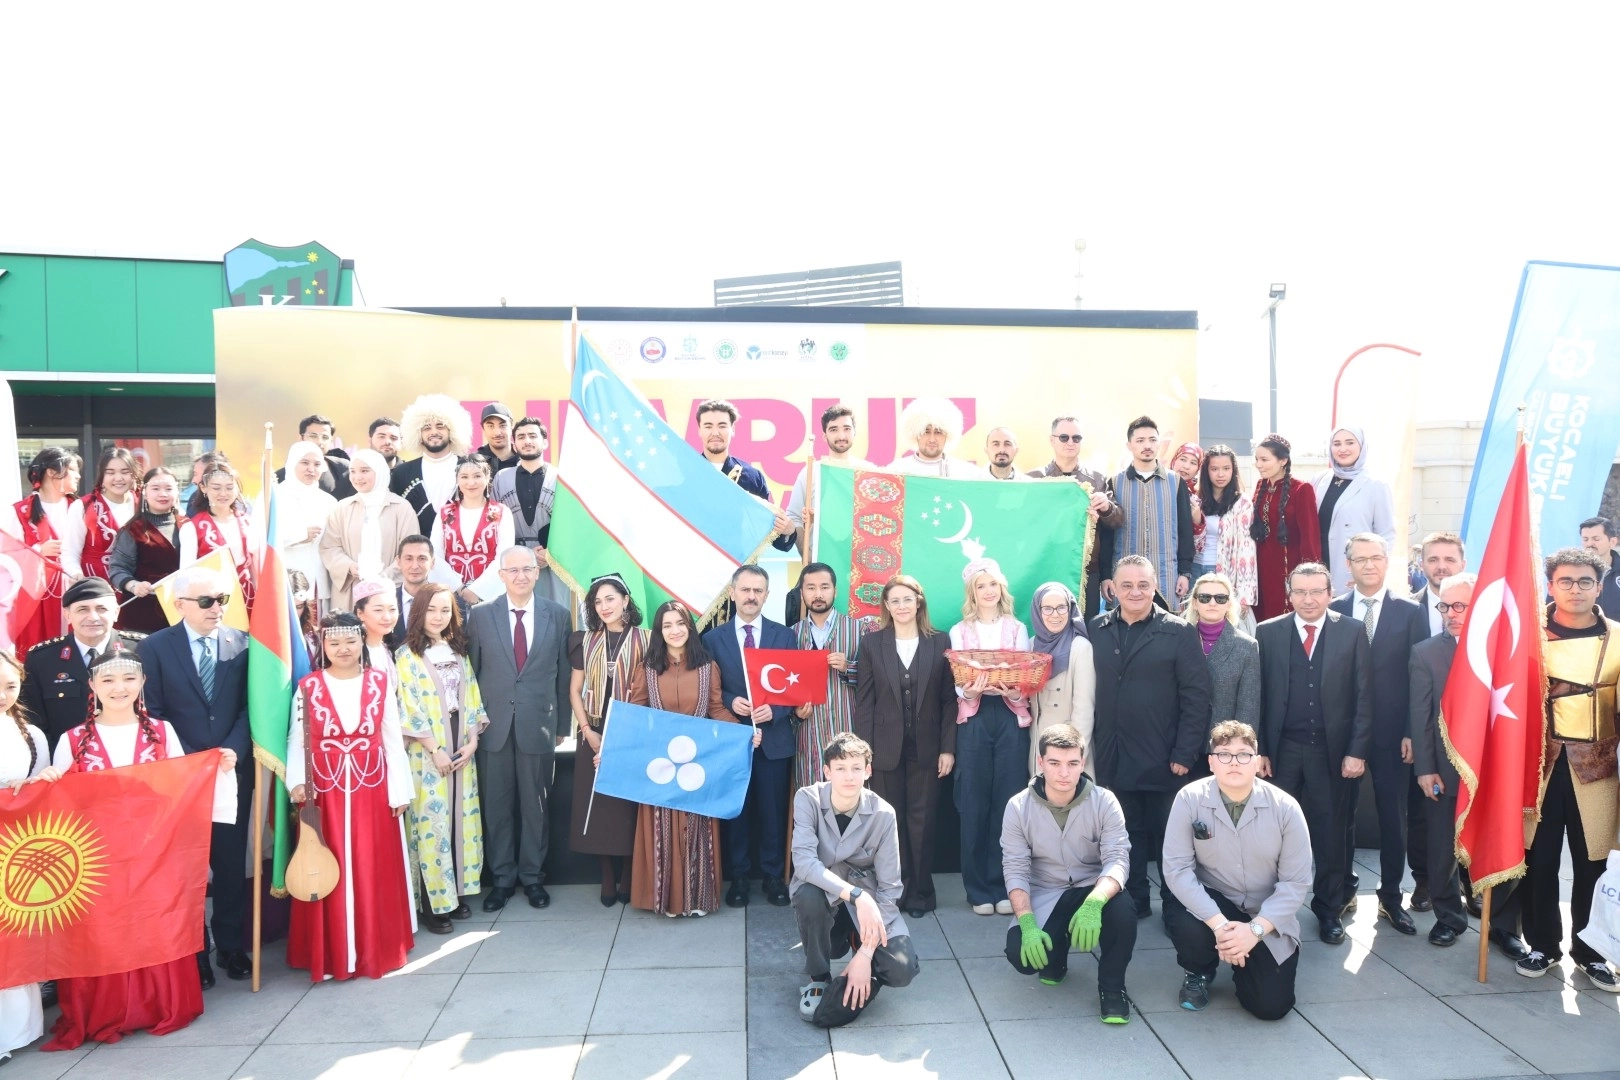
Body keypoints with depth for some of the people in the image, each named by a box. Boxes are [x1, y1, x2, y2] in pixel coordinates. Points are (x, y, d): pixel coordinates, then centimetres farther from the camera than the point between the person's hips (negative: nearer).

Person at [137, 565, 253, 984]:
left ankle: (232, 946, 22)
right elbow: (153, 714, -4)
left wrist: (233, 750, -14)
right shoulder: (154, 647, -2)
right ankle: (193, 953, 20)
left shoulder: (242, 644, 1)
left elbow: (249, 705, -1)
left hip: (233, 770, 1)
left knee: (231, 863, 9)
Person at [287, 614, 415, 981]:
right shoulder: (308, 686, 0)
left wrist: (400, 791, 1)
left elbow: (393, 739, 3)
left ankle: (378, 948, 18)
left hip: (372, 789, 1)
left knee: (374, 871, 6)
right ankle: (331, 954, 14)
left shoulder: (380, 683, 2)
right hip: (325, 791, 0)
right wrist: (296, 781, -16)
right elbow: (296, 740, 0)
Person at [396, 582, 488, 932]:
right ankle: (434, 904, 4)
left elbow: (472, 700, 10)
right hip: (427, 752, -5)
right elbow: (408, 710, -10)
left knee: (461, 819, 8)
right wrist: (435, 750, -13)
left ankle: (457, 893, 19)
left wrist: (472, 742, -2)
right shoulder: (407, 655, -4)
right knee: (432, 822, -3)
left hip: (462, 749, 5)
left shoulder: (459, 652, 11)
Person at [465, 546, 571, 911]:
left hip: (538, 723, 0)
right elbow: (472, 671, 4)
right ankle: (502, 878, 23)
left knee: (535, 805, 10)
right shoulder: (481, 614, 1)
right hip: (494, 725, 0)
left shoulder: (557, 616, 1)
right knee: (496, 806, 8)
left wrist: (561, 723, 6)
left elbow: (562, 672, 5)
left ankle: (533, 876, 25)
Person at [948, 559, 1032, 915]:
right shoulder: (959, 632, 9)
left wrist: (1010, 690, -20)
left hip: (1011, 719, 0)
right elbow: (957, 683, 1)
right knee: (974, 804, -1)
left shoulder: (1018, 630, 10)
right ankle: (979, 889, 9)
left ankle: (1006, 887, 9)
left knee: (1008, 803, -1)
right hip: (974, 721, 0)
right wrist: (971, 691, -21)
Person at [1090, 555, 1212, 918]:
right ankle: (1134, 901, 24)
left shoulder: (1179, 632, -4)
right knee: (1127, 834, 10)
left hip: (1163, 760, -3)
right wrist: (1092, 743, 0)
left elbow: (1196, 697, -7)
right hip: (1113, 759, 3)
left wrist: (1185, 754, -12)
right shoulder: (1097, 629, 5)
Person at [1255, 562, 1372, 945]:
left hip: (1332, 750, 0)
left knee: (1331, 833, 9)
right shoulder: (1268, 632, 2)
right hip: (1281, 749, 0)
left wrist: (1357, 751, -6)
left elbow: (1363, 696, 0)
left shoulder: (1352, 632, 2)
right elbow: (1258, 695, 2)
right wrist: (1258, 749, -4)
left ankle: (1329, 909, 25)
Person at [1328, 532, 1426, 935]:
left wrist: (1412, 732, -7)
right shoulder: (1332, 611, 2)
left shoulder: (1410, 612, 1)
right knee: (1341, 813, 10)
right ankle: (1342, 889, 26)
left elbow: (1418, 676, -2)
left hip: (1392, 733, 0)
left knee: (1393, 818, 8)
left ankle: (1391, 897, 21)